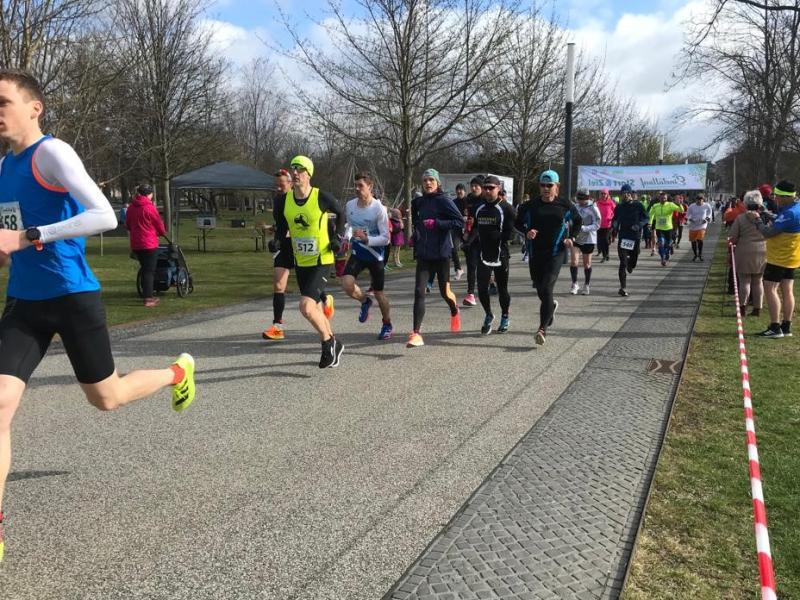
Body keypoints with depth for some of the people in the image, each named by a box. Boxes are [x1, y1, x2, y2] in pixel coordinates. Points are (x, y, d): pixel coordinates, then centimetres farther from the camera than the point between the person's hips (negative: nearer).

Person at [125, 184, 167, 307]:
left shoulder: (131, 208, 7)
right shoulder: (150, 208, -13)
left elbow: (128, 225, 16)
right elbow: (159, 224, -5)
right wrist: (163, 232, 15)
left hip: (135, 245, 6)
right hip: (149, 244, -6)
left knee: (144, 270, 17)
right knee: (149, 271, -3)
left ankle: (148, 294, 23)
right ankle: (148, 299, -4)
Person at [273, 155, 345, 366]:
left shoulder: (321, 197, -13)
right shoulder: (285, 200, -1)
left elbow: (340, 215, 5)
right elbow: (281, 225, 14)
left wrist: (338, 238, -2)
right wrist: (277, 240, -4)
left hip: (321, 261, -6)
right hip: (300, 261, 6)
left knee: (306, 307, -19)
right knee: (313, 306, 16)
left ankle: (328, 343, 5)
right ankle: (333, 344, 35)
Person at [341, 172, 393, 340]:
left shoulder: (379, 209, -18)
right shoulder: (349, 205, -3)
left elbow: (385, 238, -18)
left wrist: (366, 239, -30)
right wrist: (348, 239, 3)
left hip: (375, 255, -3)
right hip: (357, 253, 4)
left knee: (379, 293, 7)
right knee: (347, 284, -20)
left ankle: (387, 325, 31)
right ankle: (365, 301, 14)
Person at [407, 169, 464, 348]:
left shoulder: (443, 200, -8)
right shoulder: (419, 202, 9)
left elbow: (460, 222, -15)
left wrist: (436, 223, -23)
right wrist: (416, 238, 11)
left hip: (441, 253, -4)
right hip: (423, 254, 4)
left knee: (444, 292, 10)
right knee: (419, 292, -8)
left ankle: (454, 311, 45)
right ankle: (416, 334, -9)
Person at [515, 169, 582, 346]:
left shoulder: (565, 205, 1)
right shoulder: (531, 206, 2)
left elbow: (578, 221, 17)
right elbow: (518, 223, 13)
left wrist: (571, 238, 3)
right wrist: (526, 232, -7)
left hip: (555, 253, -3)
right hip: (535, 253, 3)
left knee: (546, 289, -16)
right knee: (540, 290, 14)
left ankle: (543, 329, -15)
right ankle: (551, 306, 50)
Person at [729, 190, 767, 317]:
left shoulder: (740, 218, -8)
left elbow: (732, 238, -7)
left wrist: (735, 243, 11)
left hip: (745, 253, -2)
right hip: (762, 253, 3)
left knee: (745, 280, 4)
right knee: (758, 281, 11)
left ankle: (742, 307, -1)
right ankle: (757, 308, 14)